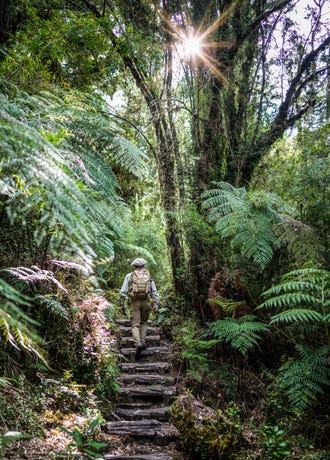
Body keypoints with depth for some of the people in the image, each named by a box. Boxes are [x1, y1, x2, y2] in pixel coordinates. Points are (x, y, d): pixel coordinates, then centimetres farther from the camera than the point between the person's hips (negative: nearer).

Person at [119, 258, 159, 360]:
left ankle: (138, 344, -22)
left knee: (135, 325, -2)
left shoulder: (129, 276, 9)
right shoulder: (148, 275, 13)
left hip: (134, 302, -2)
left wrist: (122, 305, 7)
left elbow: (123, 292, 3)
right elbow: (154, 291, 5)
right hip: (146, 301, 2)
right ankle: (143, 342, 10)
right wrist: (156, 304, 3)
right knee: (144, 322, 21)